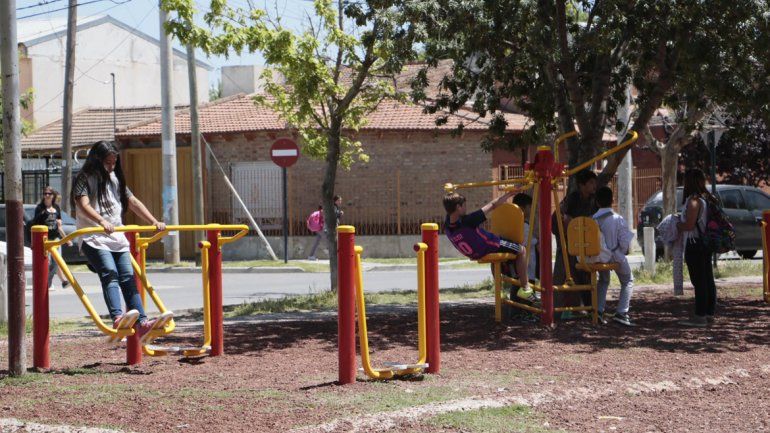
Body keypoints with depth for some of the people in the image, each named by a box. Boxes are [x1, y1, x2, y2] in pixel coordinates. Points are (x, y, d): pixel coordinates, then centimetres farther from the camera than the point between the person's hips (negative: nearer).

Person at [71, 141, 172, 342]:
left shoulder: (116, 180, 19)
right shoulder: (85, 179, -1)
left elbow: (133, 202, 18)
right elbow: (83, 205, -18)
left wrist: (154, 221, 6)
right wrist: (102, 221, -36)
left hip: (117, 237, 6)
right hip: (93, 238, -6)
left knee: (128, 277, -6)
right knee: (109, 273, -26)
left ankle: (142, 324, -16)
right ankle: (117, 318, -44)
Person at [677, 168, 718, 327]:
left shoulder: (693, 200, -17)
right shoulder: (707, 199, 12)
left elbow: (689, 225, -22)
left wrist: (676, 226, -3)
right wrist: (681, 225, 19)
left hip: (695, 245, -9)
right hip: (706, 244, 9)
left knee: (698, 281, -8)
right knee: (707, 280, 11)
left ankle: (700, 316, -7)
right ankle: (709, 313, 17)